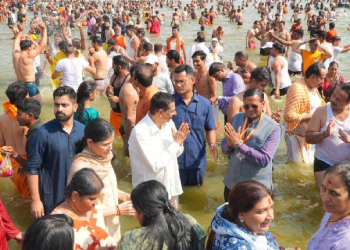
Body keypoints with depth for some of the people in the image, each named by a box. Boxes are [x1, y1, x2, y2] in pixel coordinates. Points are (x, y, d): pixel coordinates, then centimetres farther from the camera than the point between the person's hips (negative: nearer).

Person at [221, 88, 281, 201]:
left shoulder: (273, 128, -14)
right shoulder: (236, 118, -1)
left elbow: (264, 160, -21)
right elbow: (224, 148, 4)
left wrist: (238, 143, -24)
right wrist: (230, 144, -20)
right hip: (231, 182, 4)